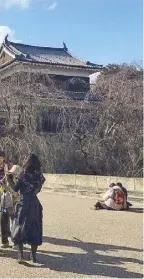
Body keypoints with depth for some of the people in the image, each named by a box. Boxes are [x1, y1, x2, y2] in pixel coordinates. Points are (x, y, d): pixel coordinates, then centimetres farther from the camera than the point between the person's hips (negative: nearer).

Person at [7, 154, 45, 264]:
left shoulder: (23, 174, -9)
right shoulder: (39, 176, 2)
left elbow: (16, 189, -5)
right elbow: (38, 189, 6)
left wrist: (10, 180, 8)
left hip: (24, 204, -3)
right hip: (35, 204, 3)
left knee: (20, 228, 6)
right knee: (35, 229, 12)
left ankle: (20, 254, -3)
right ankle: (33, 255, 17)